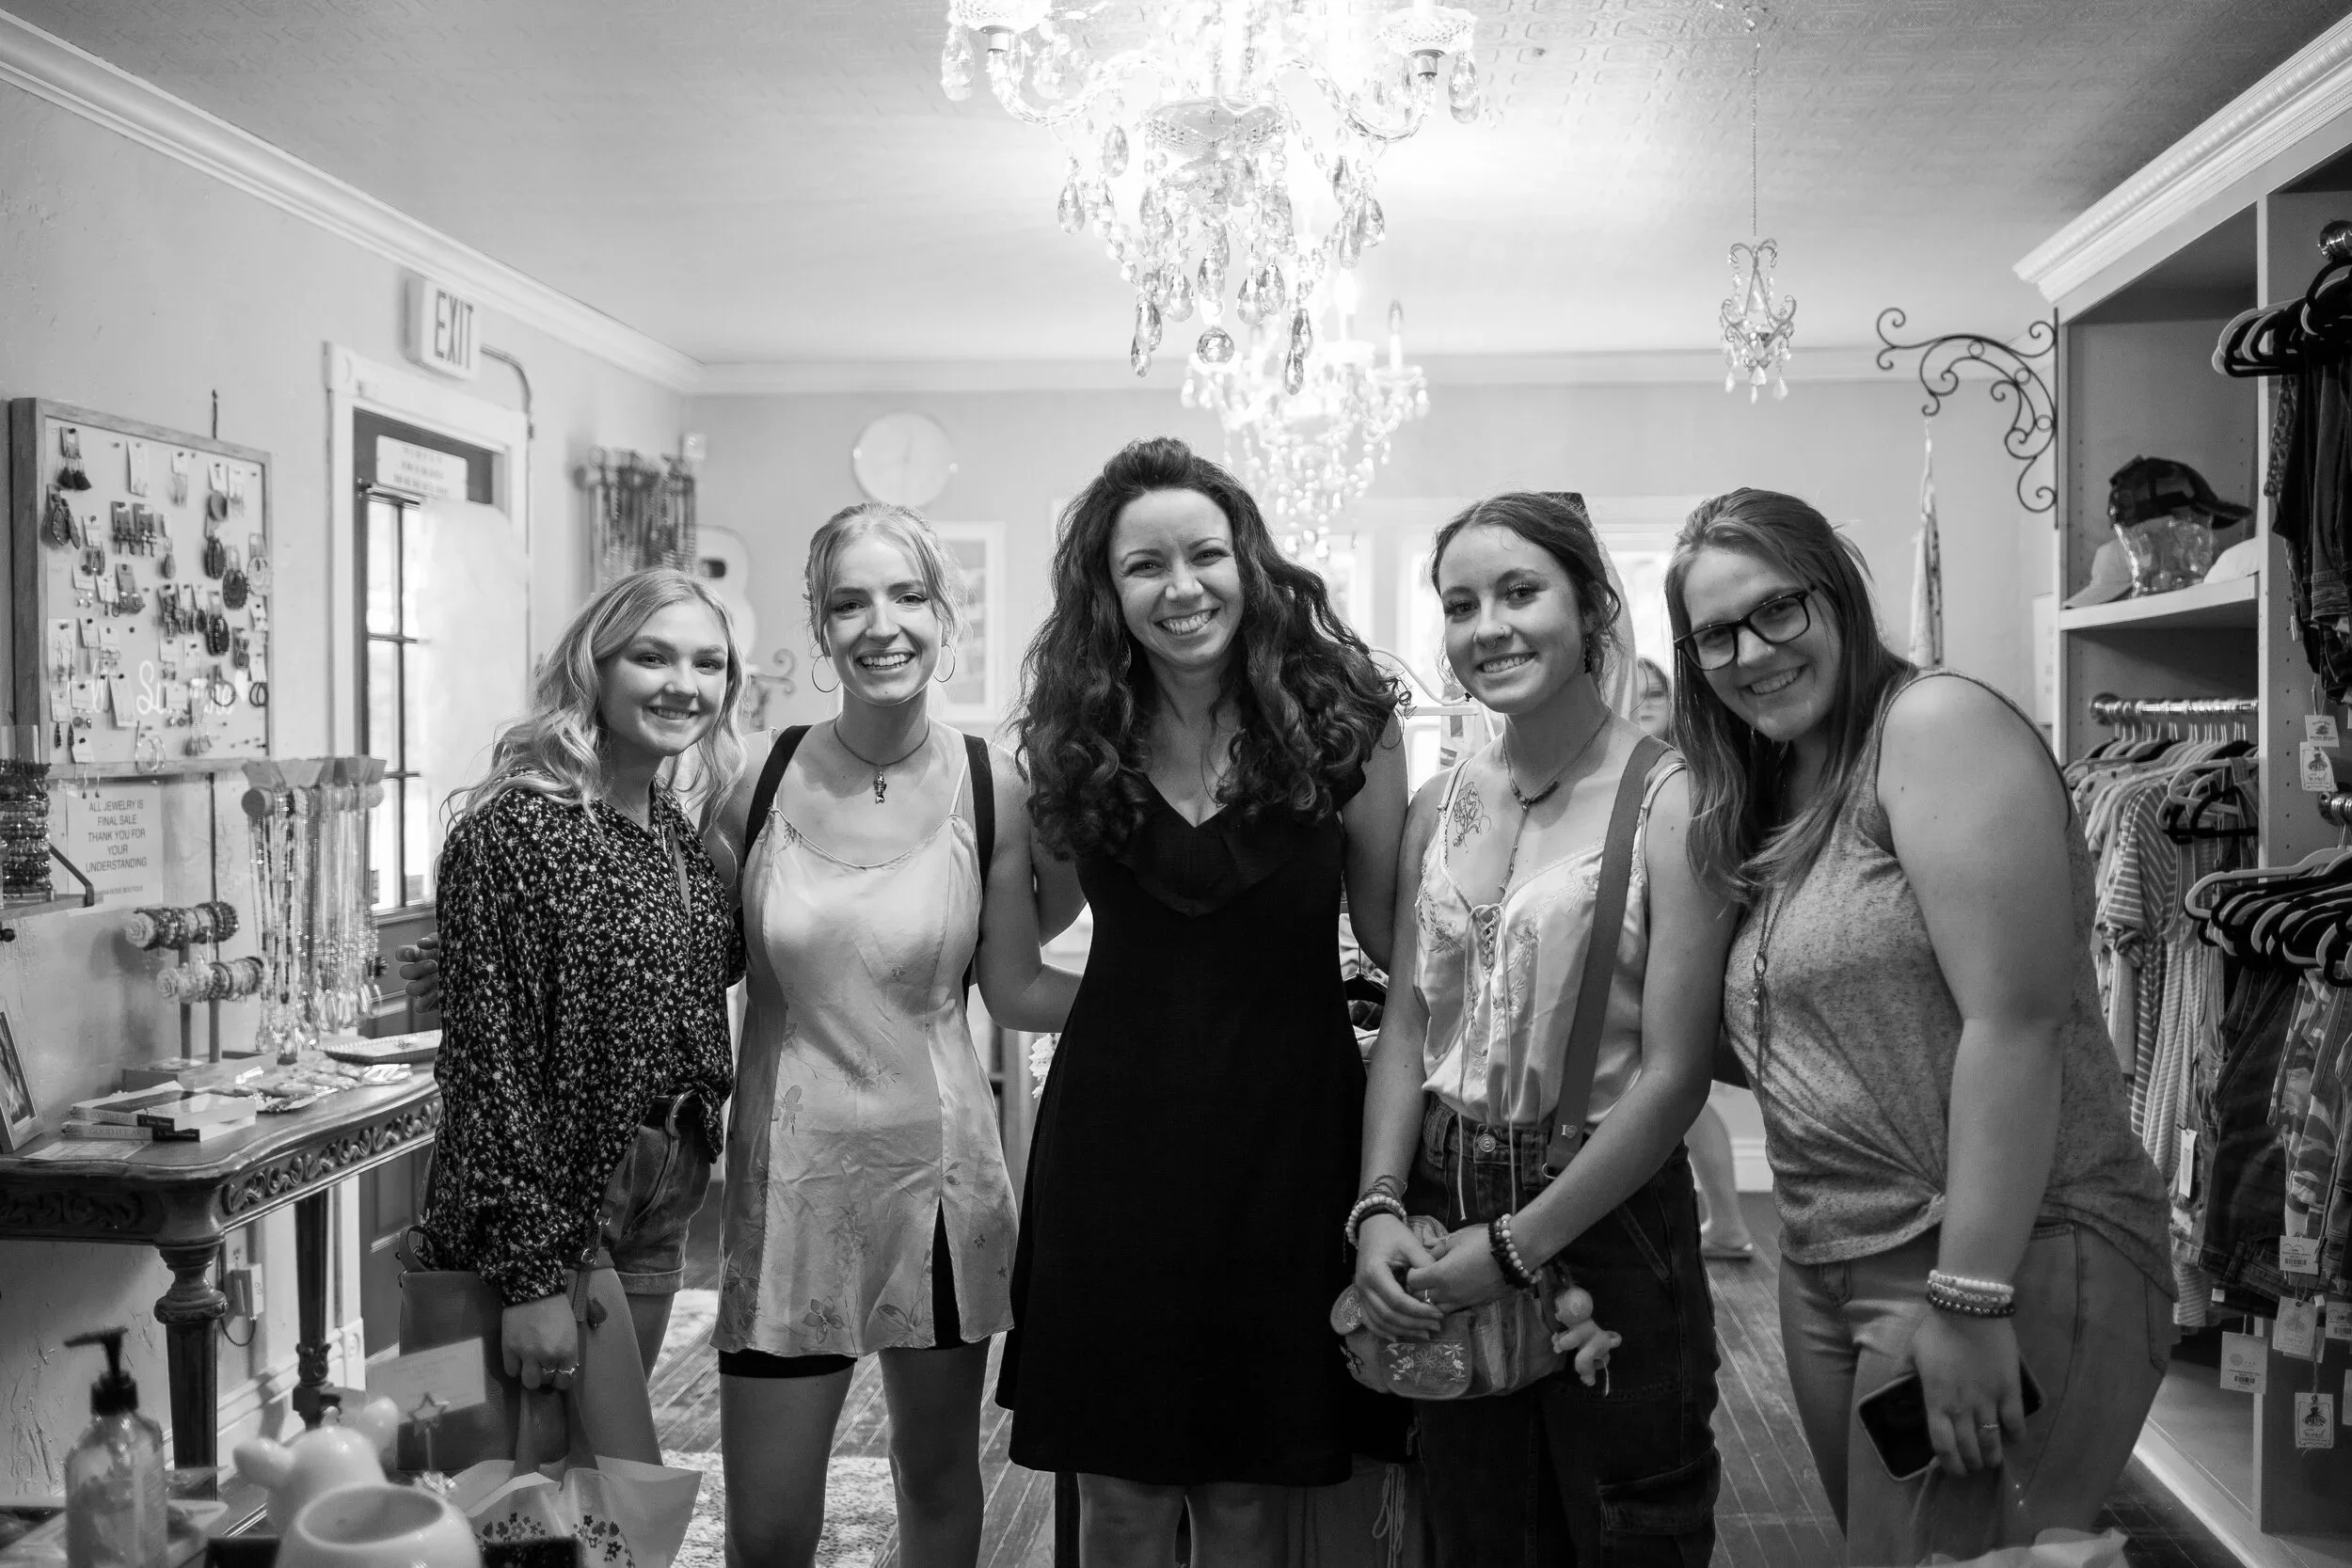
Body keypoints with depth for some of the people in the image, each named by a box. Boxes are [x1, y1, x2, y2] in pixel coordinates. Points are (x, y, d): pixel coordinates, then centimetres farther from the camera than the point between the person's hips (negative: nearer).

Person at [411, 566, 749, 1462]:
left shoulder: (678, 833, 7)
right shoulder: (511, 829, -16)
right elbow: (488, 1060, -18)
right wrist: (530, 1276, -19)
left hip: (660, 1203, 8)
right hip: (552, 1210, -7)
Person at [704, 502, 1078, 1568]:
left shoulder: (989, 789, -7)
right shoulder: (762, 785, -6)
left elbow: (1018, 991, 1)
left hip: (937, 1162, 0)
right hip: (789, 1168, 0)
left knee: (939, 1475, 18)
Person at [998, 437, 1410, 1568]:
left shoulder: (1339, 714, -5)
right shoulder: (1074, 737, 1)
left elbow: (1393, 929, 0)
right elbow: (1027, 927, 14)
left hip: (1289, 1127, -1)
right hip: (1114, 1130, 2)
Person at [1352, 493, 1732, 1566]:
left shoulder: (1668, 798, -14)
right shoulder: (1440, 805, 4)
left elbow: (1674, 1076, -17)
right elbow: (1406, 1024, 5)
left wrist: (1515, 1246, -15)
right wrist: (1380, 1208, -9)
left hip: (1606, 1222, -5)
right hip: (1443, 1211, 5)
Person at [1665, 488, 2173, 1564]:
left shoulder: (1937, 726, -12)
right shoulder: (1773, 805, 12)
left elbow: (2013, 1022, -21)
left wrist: (1969, 1299, -23)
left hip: (2004, 1269, -8)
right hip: (1826, 1277, 8)